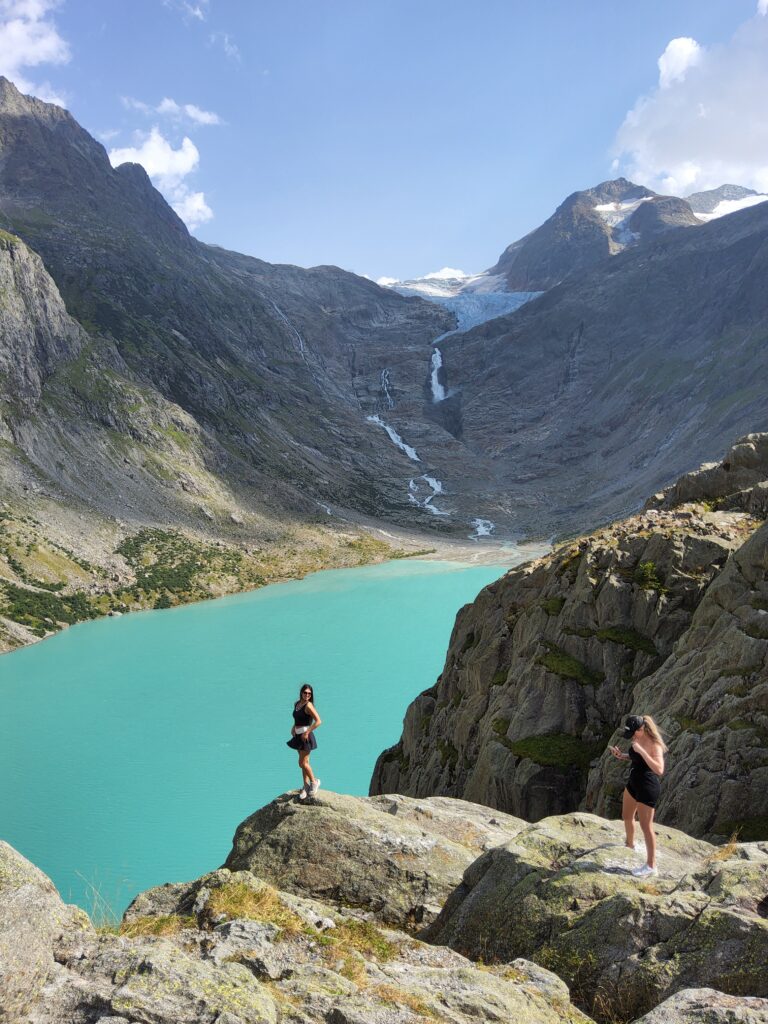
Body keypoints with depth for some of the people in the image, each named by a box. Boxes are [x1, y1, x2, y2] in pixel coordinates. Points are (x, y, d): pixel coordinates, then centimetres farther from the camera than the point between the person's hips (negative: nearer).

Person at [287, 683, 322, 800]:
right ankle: (306, 787, 19)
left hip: (306, 737, -8)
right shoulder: (297, 704, 10)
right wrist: (293, 727, 8)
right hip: (298, 736, 8)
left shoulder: (308, 705, -14)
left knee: (303, 763, -6)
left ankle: (314, 782, 13)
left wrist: (307, 732, -19)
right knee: (304, 763, 12)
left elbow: (318, 721, -21)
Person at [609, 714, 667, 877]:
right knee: (627, 816, 25)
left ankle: (651, 866, 13)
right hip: (633, 782, 9)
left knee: (646, 826, 1)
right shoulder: (637, 739, -1)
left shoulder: (654, 745, -25)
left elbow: (659, 770, -38)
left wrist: (642, 750, -40)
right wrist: (622, 756, 0)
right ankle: (630, 845, 51)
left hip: (647, 787, -9)